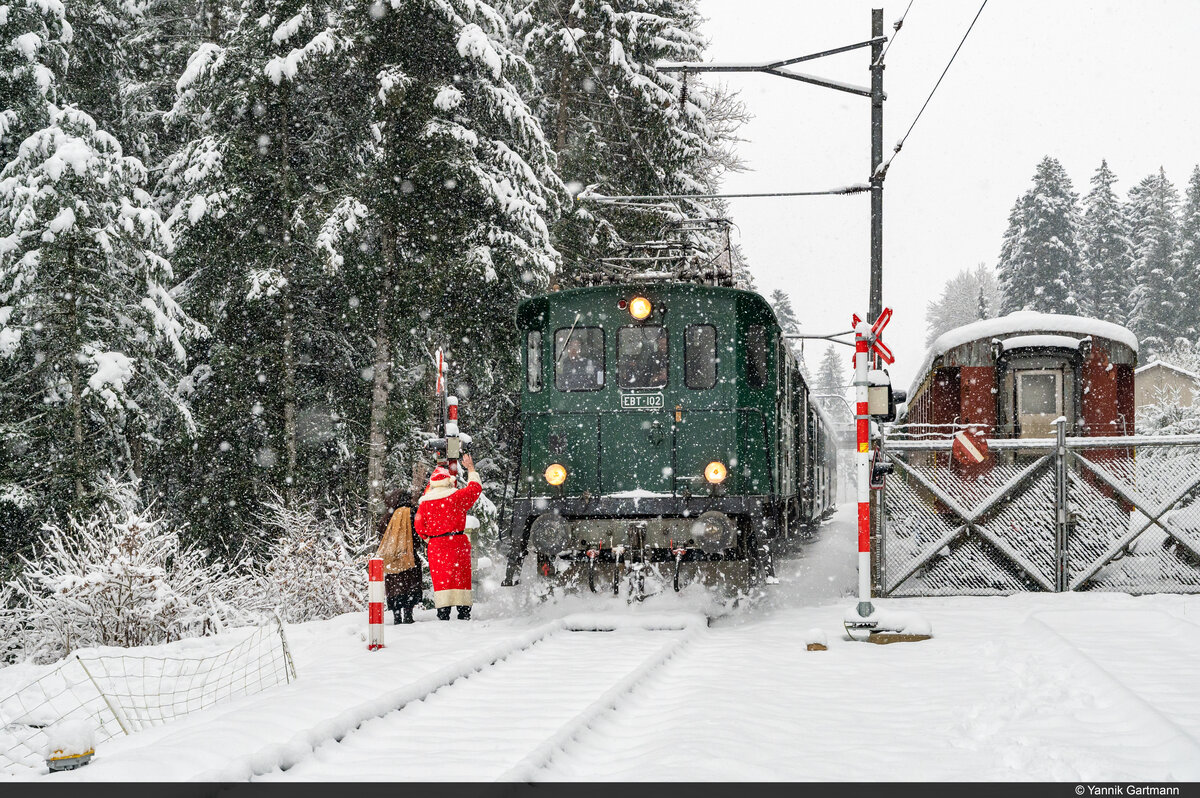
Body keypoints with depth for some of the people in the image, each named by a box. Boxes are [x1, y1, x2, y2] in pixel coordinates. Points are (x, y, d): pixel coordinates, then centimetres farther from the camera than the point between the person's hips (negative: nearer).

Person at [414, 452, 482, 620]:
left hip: (435, 545, 1)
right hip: (458, 543, -1)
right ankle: (464, 612, 6)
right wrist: (471, 469, 25)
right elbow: (475, 488, 13)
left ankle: (443, 613, -3)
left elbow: (419, 526, 3)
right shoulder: (457, 496, -5)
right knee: (461, 576, 5)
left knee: (440, 577, 2)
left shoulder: (425, 502, -1)